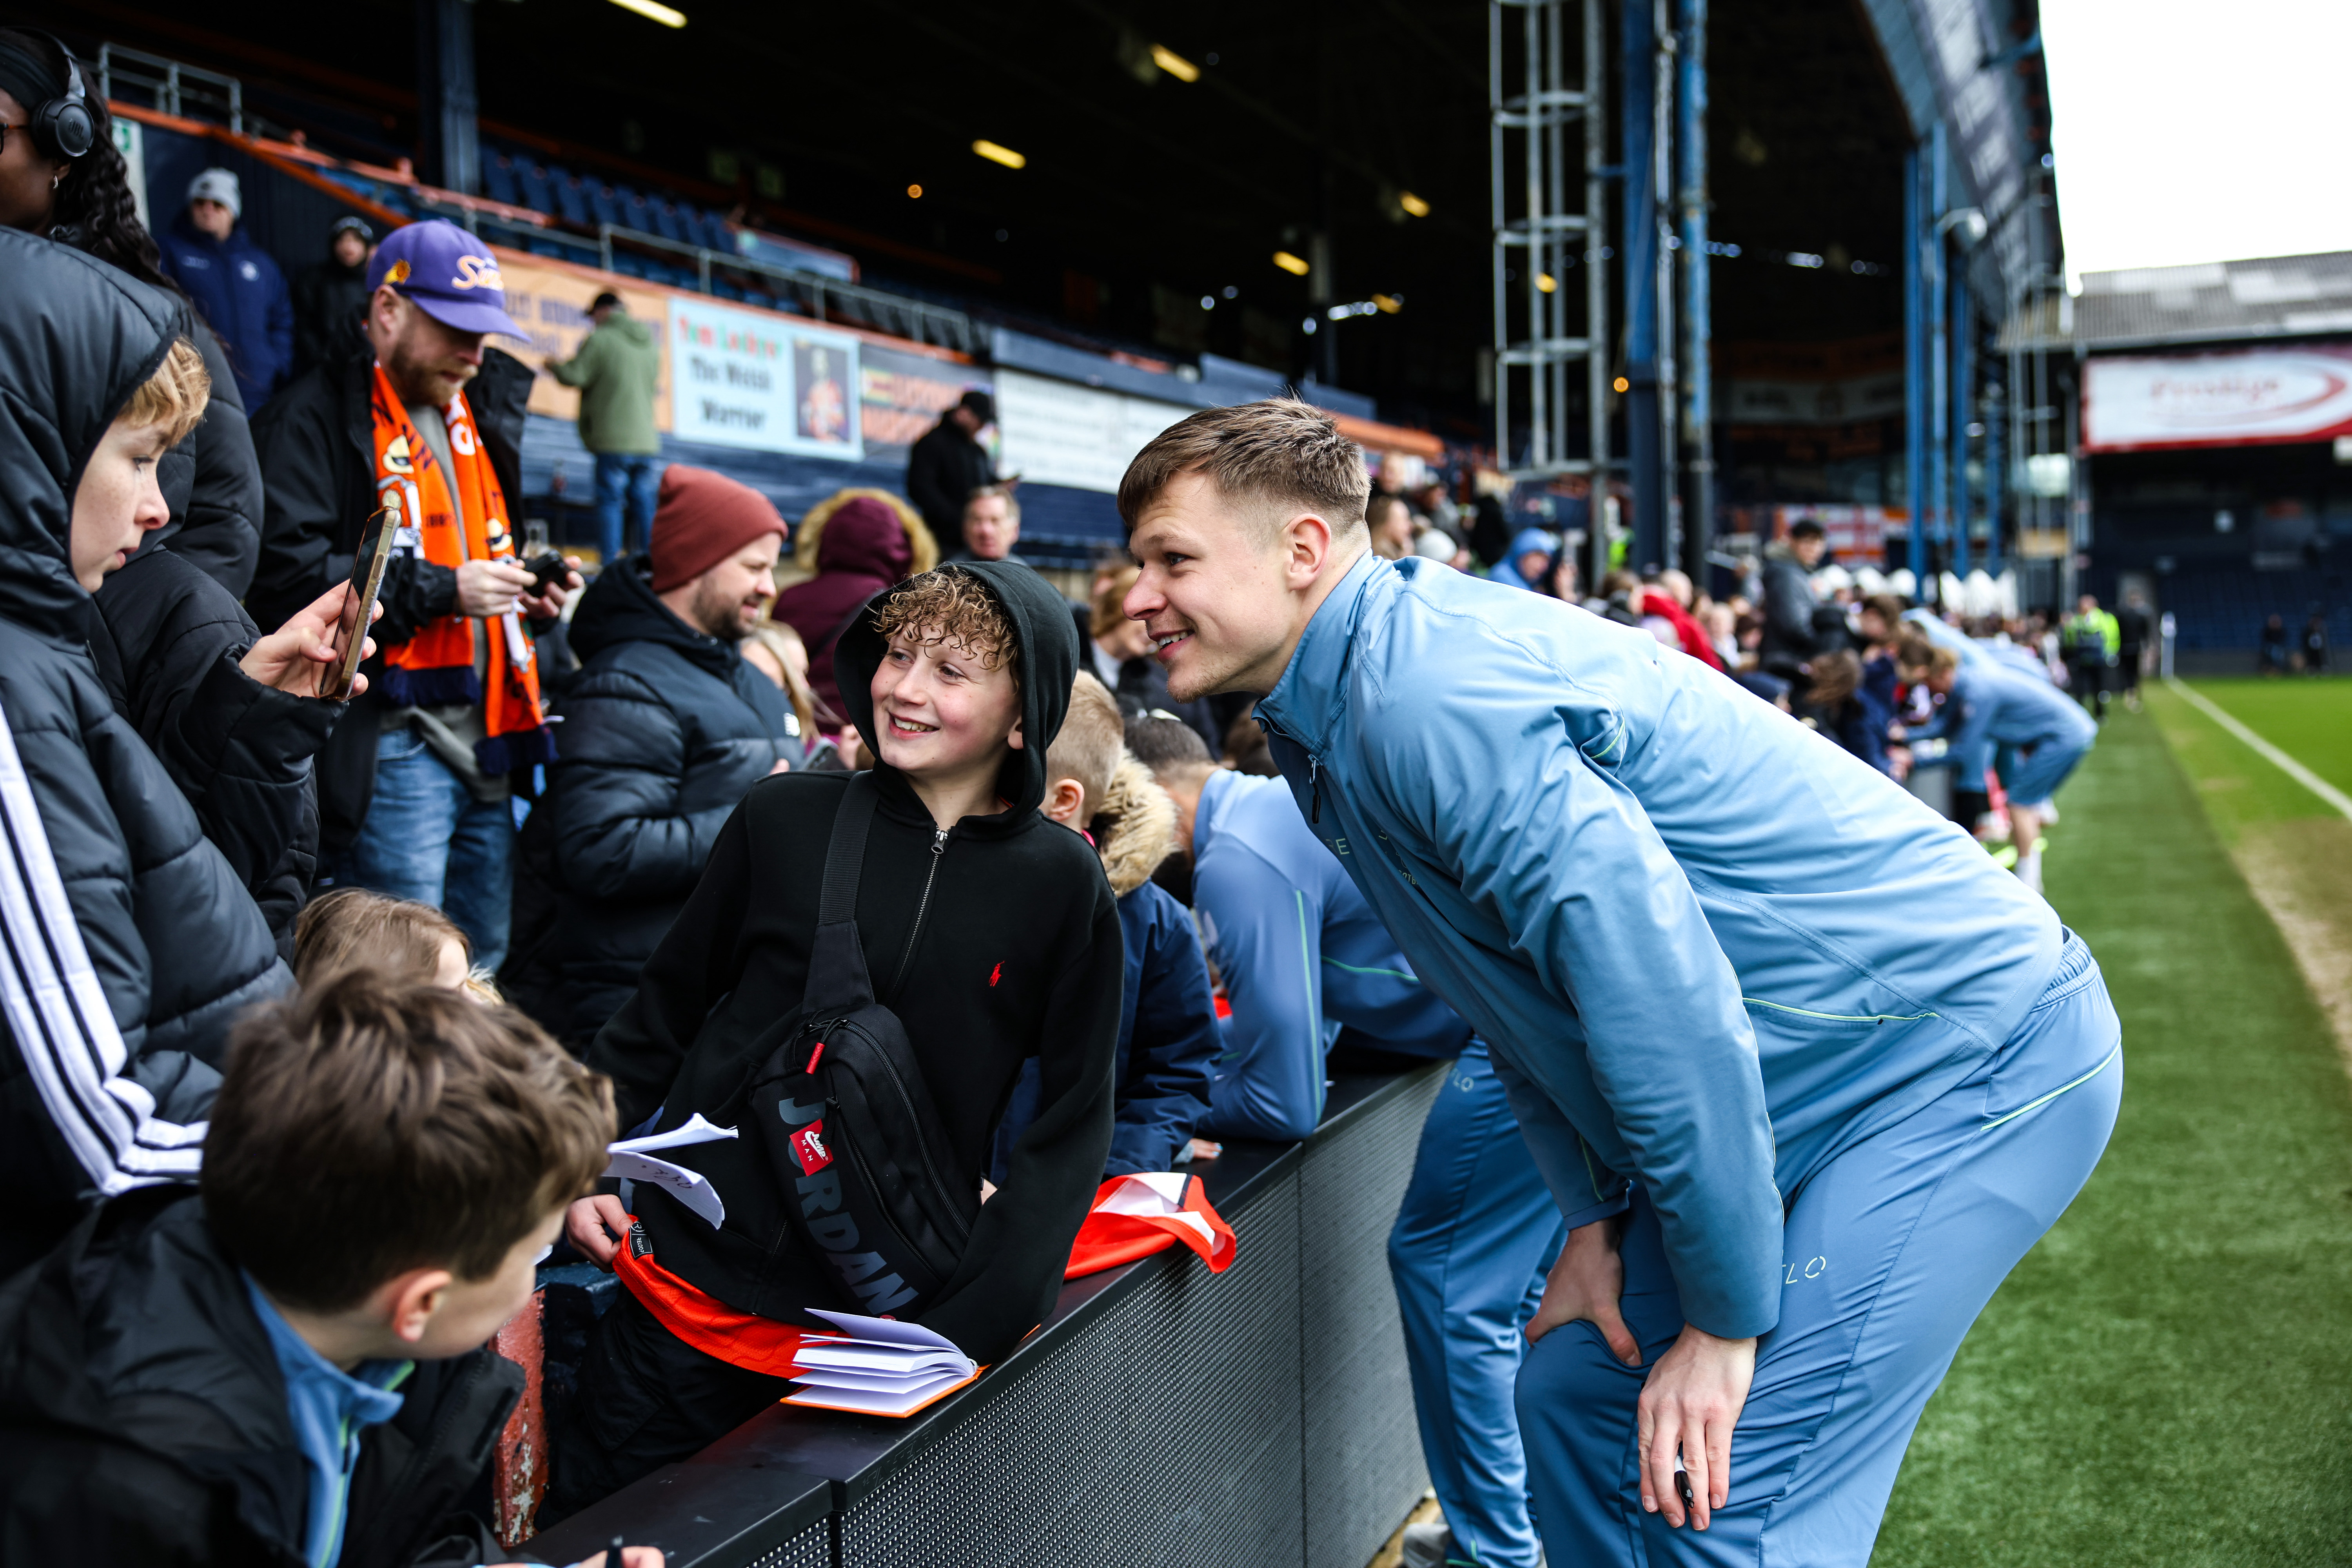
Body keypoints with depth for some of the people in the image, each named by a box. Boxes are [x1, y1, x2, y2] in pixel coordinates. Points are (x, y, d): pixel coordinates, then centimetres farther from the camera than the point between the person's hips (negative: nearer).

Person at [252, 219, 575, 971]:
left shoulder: (480, 416, 20)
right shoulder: (318, 417, -7)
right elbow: (284, 571, -19)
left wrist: (528, 591, 11)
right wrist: (441, 591, -18)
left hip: (483, 739, 8)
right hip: (388, 744, -8)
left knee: (485, 965, 16)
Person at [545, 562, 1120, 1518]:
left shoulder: (1062, 887, -4)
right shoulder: (786, 819, -1)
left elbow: (1070, 1123, -2)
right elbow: (666, 1010, 10)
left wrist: (977, 1322, -11)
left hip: (889, 1321, -1)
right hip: (695, 1288, 1)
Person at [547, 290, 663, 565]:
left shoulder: (601, 339, -6)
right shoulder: (650, 341, 13)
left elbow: (575, 376, -8)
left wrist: (555, 366, 12)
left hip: (613, 439, -5)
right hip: (647, 438, 5)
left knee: (610, 501, -2)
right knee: (645, 504, 7)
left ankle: (611, 563, -5)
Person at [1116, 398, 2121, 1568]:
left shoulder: (1427, 694, -25)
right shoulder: (1331, 732, 8)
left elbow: (1660, 981, -28)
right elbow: (1528, 985, 18)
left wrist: (1726, 1320, -19)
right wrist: (1593, 1219, 10)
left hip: (1965, 1060, -9)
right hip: (1812, 1091, 9)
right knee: (1576, 1399, 10)